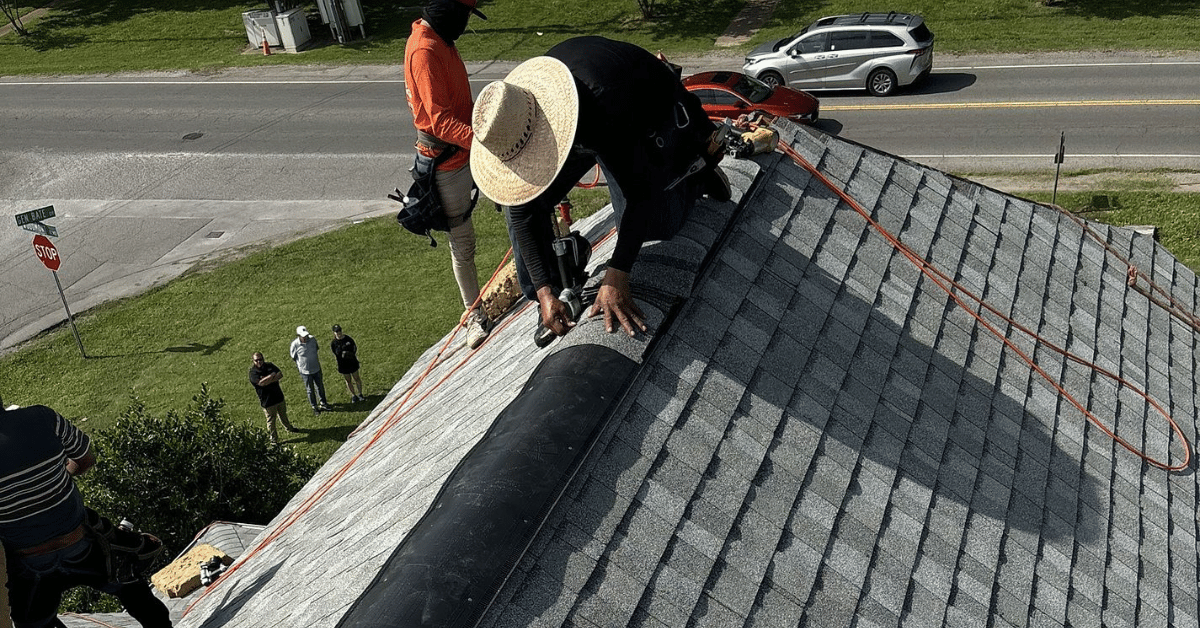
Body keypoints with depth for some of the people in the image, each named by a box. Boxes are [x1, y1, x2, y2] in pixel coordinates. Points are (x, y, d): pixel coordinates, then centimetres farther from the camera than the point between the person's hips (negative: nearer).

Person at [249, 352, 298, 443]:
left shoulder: (269, 366, 2)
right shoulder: (253, 373, -14)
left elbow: (280, 374, -8)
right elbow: (262, 383, -29)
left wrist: (268, 380, -21)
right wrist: (272, 375, -18)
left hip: (279, 396, 5)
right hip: (267, 400, -5)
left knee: (283, 414, 26)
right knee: (271, 420, 4)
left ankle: (288, 427, 50)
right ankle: (274, 438, 18)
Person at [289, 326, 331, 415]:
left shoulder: (312, 339, -13)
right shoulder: (295, 344, -23)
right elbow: (294, 357, -6)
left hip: (316, 368, 4)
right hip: (305, 371, -4)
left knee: (320, 387, 20)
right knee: (310, 390, 13)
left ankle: (323, 403, 42)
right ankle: (314, 407, 33)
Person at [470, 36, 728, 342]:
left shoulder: (605, 100, -47)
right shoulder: (510, 122, -30)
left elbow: (637, 189, -39)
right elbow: (524, 211, -21)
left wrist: (616, 277, -43)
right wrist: (545, 292, -26)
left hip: (652, 118, -4)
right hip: (590, 128, 4)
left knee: (648, 224, -16)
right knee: (518, 205, -8)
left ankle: (698, 176, 15)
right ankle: (549, 308, 7)